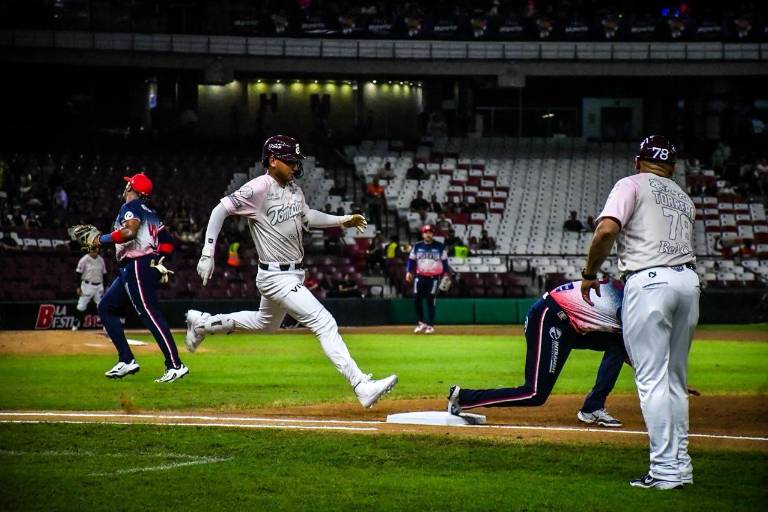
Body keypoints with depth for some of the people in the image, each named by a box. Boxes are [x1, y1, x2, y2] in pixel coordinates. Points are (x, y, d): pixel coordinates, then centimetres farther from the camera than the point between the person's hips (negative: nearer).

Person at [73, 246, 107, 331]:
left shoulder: (101, 260, 7)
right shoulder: (84, 260, -7)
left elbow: (104, 274, 14)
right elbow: (79, 274, -6)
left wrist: (105, 287, 11)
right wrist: (78, 287, -10)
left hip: (99, 286, 4)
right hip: (87, 286, -4)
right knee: (81, 306, -3)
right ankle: (76, 324, 8)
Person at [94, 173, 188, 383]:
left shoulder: (131, 207, -5)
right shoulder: (150, 212, 21)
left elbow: (129, 231, -23)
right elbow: (167, 243, 17)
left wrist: (102, 239, -14)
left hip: (138, 267, -10)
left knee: (150, 314, -16)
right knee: (106, 307, 14)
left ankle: (175, 365, -22)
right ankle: (126, 361, 7)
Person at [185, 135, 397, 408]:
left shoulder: (293, 187, 6)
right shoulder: (258, 188, -19)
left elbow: (306, 216, 24)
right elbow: (220, 210, -16)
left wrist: (342, 220, 14)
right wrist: (207, 254, -21)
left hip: (294, 274, 10)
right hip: (277, 277, -10)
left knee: (266, 324, 30)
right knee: (325, 324, -17)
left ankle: (202, 323, 45)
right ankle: (362, 387, -21)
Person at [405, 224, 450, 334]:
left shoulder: (440, 247, 0)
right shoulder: (417, 246, 5)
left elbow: (444, 261, 4)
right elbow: (411, 260, 6)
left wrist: (446, 275, -1)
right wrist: (408, 272, -7)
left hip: (434, 278, -2)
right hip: (420, 277, 2)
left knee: (430, 302, -2)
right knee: (417, 300, -1)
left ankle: (430, 325, 6)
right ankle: (421, 323, 16)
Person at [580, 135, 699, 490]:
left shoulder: (632, 185, 4)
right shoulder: (684, 199, 24)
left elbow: (607, 230, -11)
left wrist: (589, 275, 0)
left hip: (650, 282, -6)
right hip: (688, 280, 6)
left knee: (651, 378, -6)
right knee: (675, 377, 14)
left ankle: (665, 469, -10)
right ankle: (680, 463, 15)